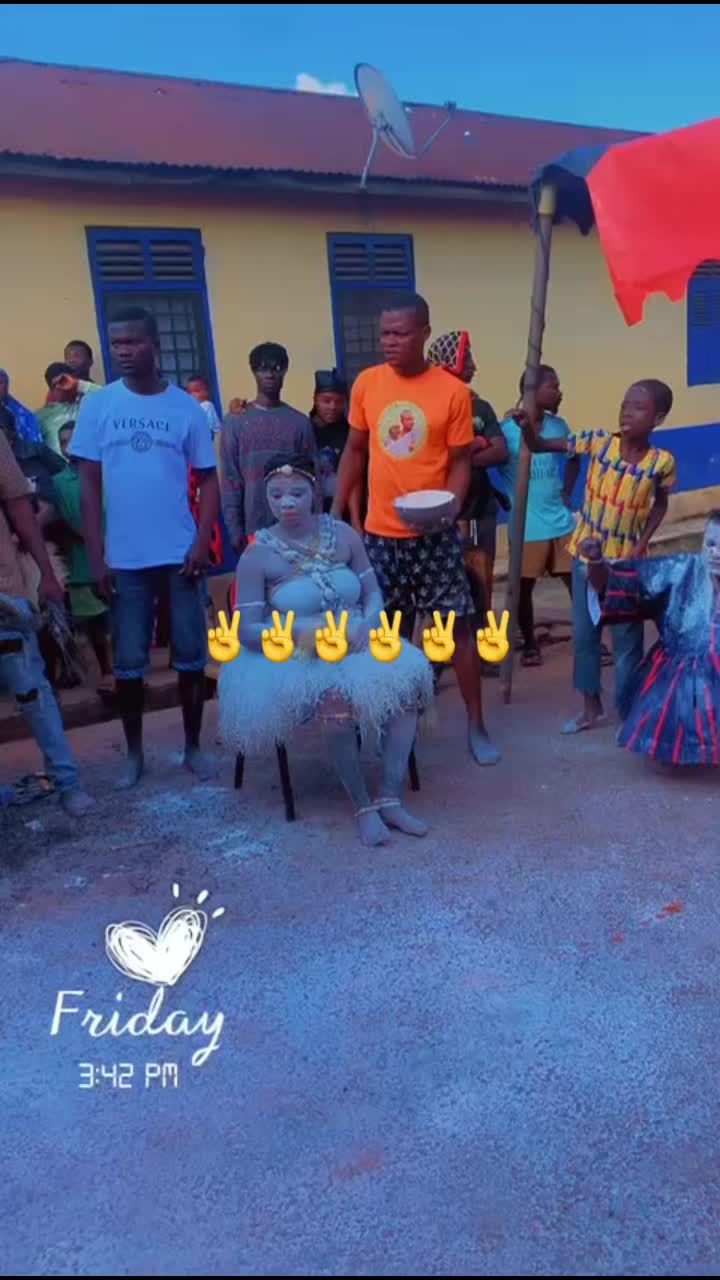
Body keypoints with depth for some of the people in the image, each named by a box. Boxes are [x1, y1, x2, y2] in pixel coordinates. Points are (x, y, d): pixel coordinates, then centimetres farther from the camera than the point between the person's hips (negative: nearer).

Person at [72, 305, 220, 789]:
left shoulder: (186, 406, 1)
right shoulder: (98, 405, 1)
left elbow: (209, 479, 3)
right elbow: (89, 484, 1)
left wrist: (202, 542, -9)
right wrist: (96, 556, -4)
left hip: (181, 554, 0)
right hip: (124, 559, 0)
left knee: (191, 655, 7)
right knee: (128, 662, 8)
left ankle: (193, 746, 23)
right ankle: (135, 753, 23)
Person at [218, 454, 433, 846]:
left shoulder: (343, 535, 5)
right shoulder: (257, 555, -5)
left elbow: (374, 594, 6)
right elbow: (246, 629, -9)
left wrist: (369, 624, -17)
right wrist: (306, 632, -24)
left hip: (354, 644, 4)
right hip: (294, 656, -4)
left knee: (407, 678, -23)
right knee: (336, 697, -35)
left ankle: (390, 798, -17)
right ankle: (363, 806, -18)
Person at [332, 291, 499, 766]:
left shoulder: (453, 391, -6)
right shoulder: (366, 383, 2)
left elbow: (460, 460, -3)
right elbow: (355, 451, 11)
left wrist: (450, 508, -20)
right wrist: (337, 511, 10)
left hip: (433, 532, -2)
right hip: (380, 531, 3)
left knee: (458, 624, 2)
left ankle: (476, 725, 14)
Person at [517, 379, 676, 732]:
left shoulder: (662, 462, -13)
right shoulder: (597, 441, -11)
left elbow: (660, 504, 5)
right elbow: (540, 446, -12)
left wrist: (642, 544, -6)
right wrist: (527, 426, -33)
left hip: (627, 562, -2)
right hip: (586, 554, 2)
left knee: (628, 641, 6)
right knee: (583, 635, 12)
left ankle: (628, 713, 23)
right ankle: (591, 707, 29)